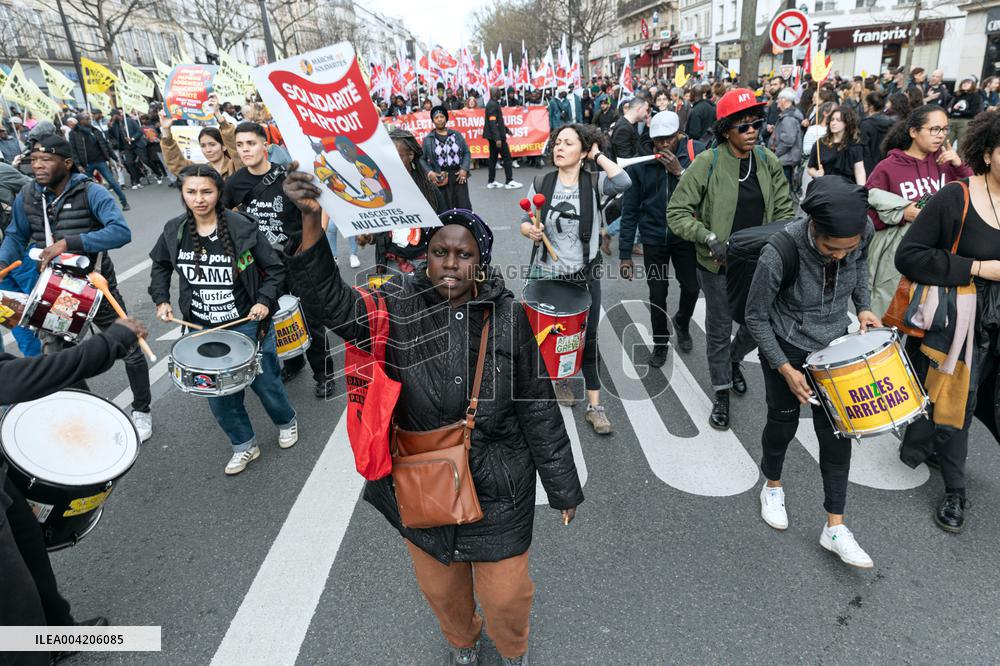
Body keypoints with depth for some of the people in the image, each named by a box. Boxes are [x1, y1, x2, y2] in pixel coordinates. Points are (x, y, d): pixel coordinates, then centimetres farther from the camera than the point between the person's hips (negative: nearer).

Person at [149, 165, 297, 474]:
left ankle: (286, 422, 40)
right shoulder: (174, 230, -4)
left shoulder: (242, 227, -14)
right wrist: (161, 299, 3)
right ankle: (244, 445, 29)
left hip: (247, 323, -3)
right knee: (218, 394, 7)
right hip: (203, 329, 3)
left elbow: (275, 269, -5)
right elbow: (160, 265, 16)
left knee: (265, 381, 9)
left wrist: (265, 300, -18)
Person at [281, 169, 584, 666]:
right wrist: (310, 223, -41)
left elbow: (538, 409, -6)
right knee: (440, 588, 24)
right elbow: (332, 304, -27)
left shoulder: (507, 318, -11)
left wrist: (562, 488, 0)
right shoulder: (399, 312, -10)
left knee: (505, 595, 13)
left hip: (497, 492, -1)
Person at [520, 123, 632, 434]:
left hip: (586, 276, -1)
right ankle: (560, 379, 47)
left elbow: (624, 182, -28)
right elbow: (524, 222, 5)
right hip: (548, 274, 2)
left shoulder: (594, 182, -8)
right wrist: (531, 230, -18)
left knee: (588, 340, 6)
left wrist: (598, 155, -16)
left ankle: (594, 406, 17)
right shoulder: (541, 184, -3)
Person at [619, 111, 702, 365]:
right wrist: (625, 254, -8)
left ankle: (682, 322, 42)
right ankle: (660, 341, 30)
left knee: (691, 287, 8)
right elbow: (629, 210, -6)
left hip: (685, 235, 1)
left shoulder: (696, 152, -8)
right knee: (657, 294, 6)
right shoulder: (639, 162, -9)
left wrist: (680, 172, -24)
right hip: (653, 237, 0)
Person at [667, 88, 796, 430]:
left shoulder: (769, 162, 0)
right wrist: (708, 238, -25)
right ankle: (722, 393, 29)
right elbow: (677, 212, -14)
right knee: (719, 332, 9)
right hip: (718, 265, -4)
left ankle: (734, 359, 49)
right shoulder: (707, 163, -14)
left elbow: (784, 210, 7)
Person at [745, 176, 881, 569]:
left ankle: (835, 528, 17)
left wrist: (863, 306, -6)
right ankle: (772, 486, 42)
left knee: (835, 430, 5)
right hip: (786, 345, -3)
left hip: (834, 343, 4)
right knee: (783, 421, 12)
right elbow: (756, 317, -18)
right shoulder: (779, 254, -33)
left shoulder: (863, 231, -20)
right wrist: (785, 368, -18)